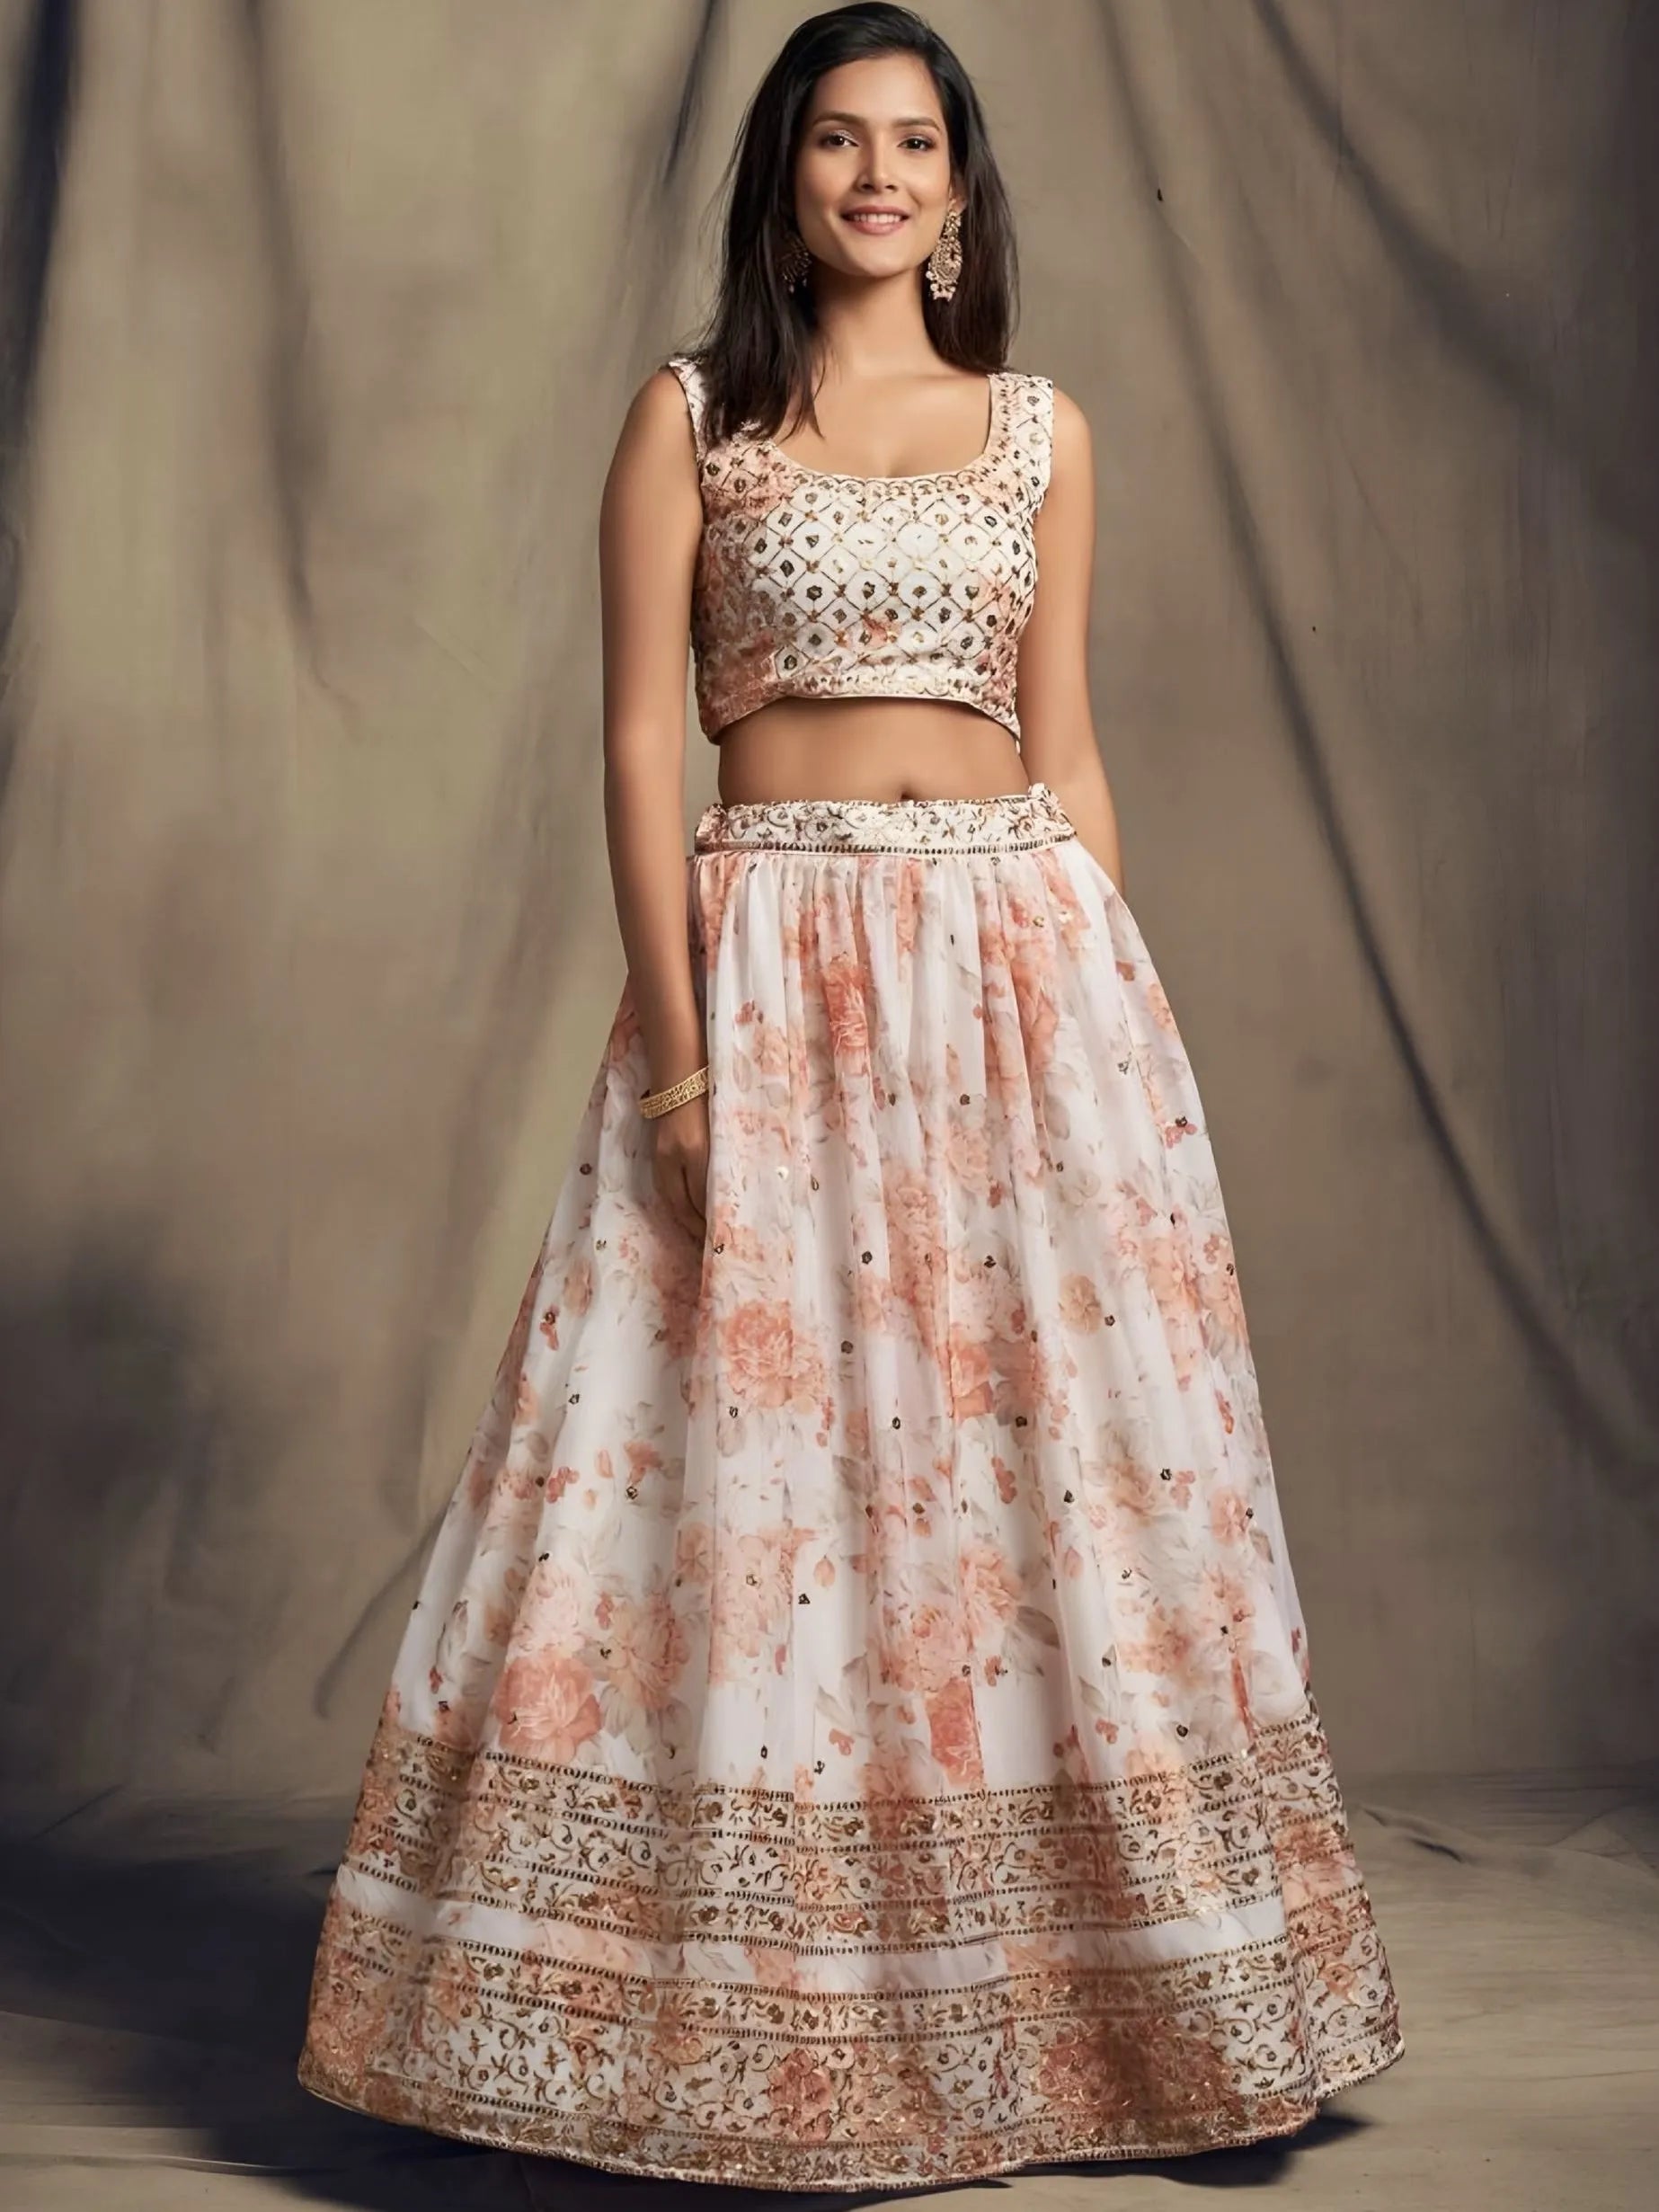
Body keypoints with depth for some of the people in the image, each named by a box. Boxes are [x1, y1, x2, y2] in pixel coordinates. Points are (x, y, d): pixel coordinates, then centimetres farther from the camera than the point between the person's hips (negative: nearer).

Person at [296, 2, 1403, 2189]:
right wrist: (674, 1039, -11)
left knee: (1055, 1451, 4)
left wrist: (1113, 1009, 7)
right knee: (752, 1458, -1)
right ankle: (757, 2009, 14)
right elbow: (641, 738, -2)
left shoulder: (1043, 428, 13)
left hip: (1020, 960, 3)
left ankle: (1051, 1978, 20)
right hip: (772, 968, -2)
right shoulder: (688, 415, 5)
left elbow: (1065, 748, 13)